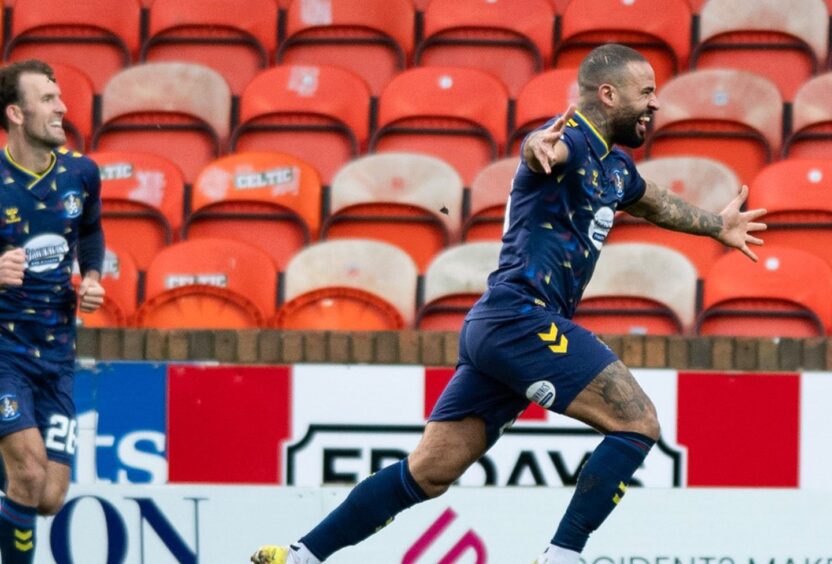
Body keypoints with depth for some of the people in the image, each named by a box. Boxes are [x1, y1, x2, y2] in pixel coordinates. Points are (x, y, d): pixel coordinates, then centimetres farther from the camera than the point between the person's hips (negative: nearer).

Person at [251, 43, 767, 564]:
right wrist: (540, 148, -58)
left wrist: (717, 226, 55)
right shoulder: (573, 139, -9)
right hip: (521, 318, -10)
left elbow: (654, 201, 44)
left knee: (429, 472, 7)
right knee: (638, 423, -13)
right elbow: (544, 149, -35)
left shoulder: (614, 167, 21)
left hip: (495, 328, 10)